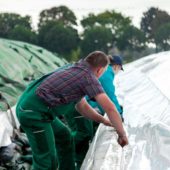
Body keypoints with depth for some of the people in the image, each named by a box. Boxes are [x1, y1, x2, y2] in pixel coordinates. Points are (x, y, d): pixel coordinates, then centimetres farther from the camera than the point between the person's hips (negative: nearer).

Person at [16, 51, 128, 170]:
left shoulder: (76, 71, 20)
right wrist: (122, 134, -4)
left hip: (29, 106, 10)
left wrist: (105, 121, 24)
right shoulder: (89, 77, -9)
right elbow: (110, 108, -15)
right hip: (34, 112, -10)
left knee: (63, 136, 26)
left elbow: (82, 106, 29)